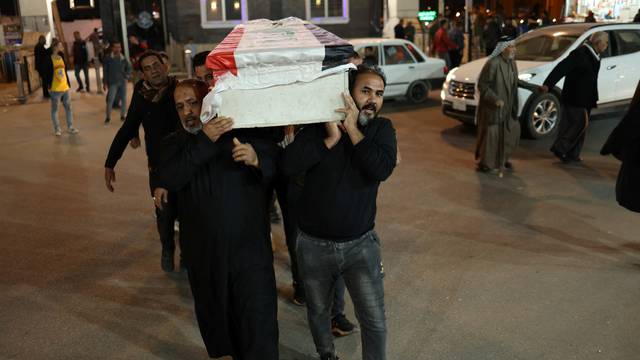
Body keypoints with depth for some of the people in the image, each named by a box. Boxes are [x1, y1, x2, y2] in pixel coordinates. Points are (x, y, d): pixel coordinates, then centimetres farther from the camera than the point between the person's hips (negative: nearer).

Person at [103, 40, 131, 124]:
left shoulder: (123, 58, 1)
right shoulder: (108, 58, -7)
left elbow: (128, 68, 14)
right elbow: (105, 71, -3)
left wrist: (127, 77, 0)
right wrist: (105, 82, -3)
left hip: (123, 82, 3)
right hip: (112, 82, -3)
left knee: (123, 99, 8)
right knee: (110, 100, -6)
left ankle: (122, 115, 22)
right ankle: (108, 117, 7)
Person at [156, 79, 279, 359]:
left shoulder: (246, 129, -2)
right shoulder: (175, 143, 6)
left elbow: (275, 167, -4)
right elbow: (170, 180, -13)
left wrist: (256, 159, -26)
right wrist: (204, 141, -23)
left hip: (249, 245, -3)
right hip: (203, 251, 3)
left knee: (258, 323, -2)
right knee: (216, 316, 19)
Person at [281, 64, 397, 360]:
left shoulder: (382, 128, -2)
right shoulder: (318, 126, -4)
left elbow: (382, 169, -21)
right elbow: (288, 164, -19)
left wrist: (353, 130, -21)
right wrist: (331, 138, -22)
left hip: (361, 244, 0)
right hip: (313, 244, 1)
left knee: (375, 322, 2)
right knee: (318, 312, 21)